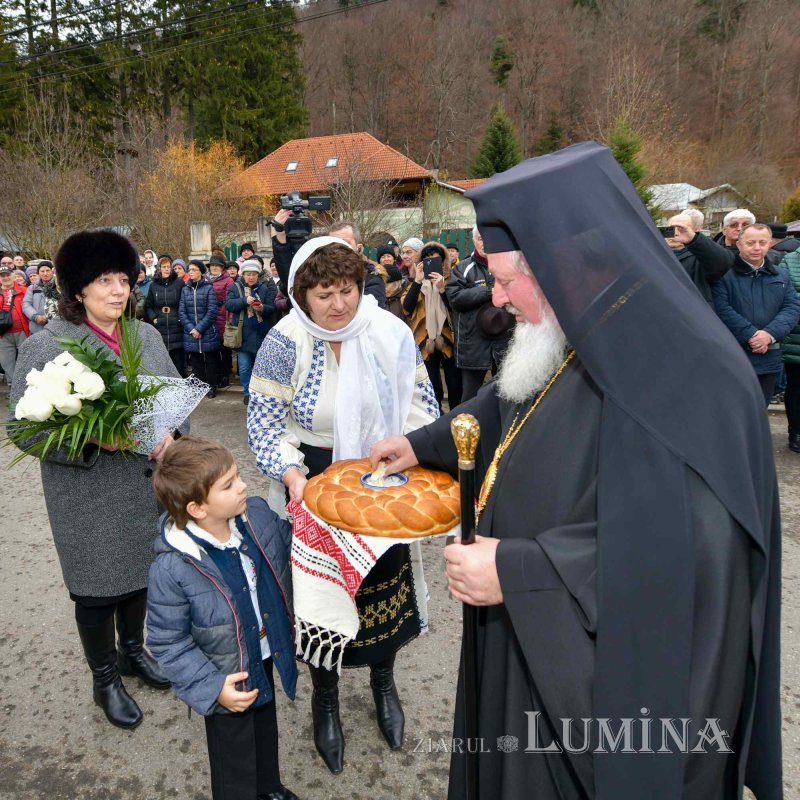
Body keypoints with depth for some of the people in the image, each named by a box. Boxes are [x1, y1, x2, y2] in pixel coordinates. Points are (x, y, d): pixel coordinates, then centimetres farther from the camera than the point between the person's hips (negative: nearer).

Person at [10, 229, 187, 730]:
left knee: (141, 570, 20)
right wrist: (92, 438, -25)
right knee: (98, 586, 10)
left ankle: (134, 651, 46)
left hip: (148, 485, 5)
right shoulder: (45, 347, -12)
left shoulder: (147, 337, 4)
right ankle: (105, 680, 34)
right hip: (91, 500, -5)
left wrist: (170, 433, -10)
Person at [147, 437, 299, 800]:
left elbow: (290, 545, 4)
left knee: (266, 728, 33)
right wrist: (212, 687, -22)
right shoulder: (171, 569, -31)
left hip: (269, 657, 6)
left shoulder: (257, 513, -17)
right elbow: (168, 643, -20)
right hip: (230, 681, -6)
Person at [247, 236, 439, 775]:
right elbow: (264, 423, -11)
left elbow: (419, 405, -2)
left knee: (385, 578, 16)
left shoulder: (390, 333, -11)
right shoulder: (285, 343, -14)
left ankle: (383, 680, 45)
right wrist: (293, 476, -24)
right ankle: (326, 697, 38)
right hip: (315, 482, -1)